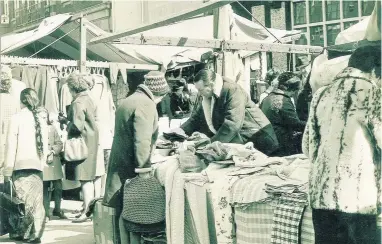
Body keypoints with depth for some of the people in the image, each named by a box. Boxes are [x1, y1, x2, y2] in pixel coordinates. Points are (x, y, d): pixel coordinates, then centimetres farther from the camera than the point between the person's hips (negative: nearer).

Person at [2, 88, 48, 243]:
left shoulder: (17, 118, -2)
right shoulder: (41, 121, 10)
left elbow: (11, 146, -6)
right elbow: (45, 147, 10)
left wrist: (7, 171, -4)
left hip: (21, 166, -4)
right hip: (37, 167, 4)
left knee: (21, 201, 2)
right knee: (35, 201, 4)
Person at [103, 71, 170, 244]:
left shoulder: (128, 100, 17)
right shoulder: (146, 104, -14)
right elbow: (142, 140, -22)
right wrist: (143, 169, -20)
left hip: (120, 165, 9)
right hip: (131, 168, -9)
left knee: (125, 211, 12)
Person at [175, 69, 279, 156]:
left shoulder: (233, 91, -21)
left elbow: (232, 125, -30)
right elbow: (197, 117, 10)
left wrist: (211, 144, -33)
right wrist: (182, 130, -8)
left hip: (256, 137, -7)